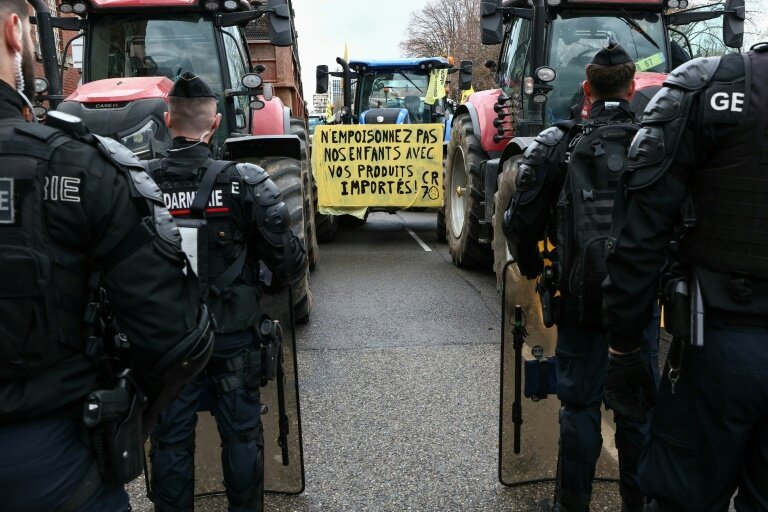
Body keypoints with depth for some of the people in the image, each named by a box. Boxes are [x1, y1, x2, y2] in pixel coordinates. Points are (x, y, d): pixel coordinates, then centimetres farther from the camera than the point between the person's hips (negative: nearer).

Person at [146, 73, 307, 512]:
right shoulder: (244, 182, -15)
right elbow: (288, 259, -13)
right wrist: (289, 277, 10)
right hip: (235, 336, -1)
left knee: (171, 438, 16)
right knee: (242, 433, 16)